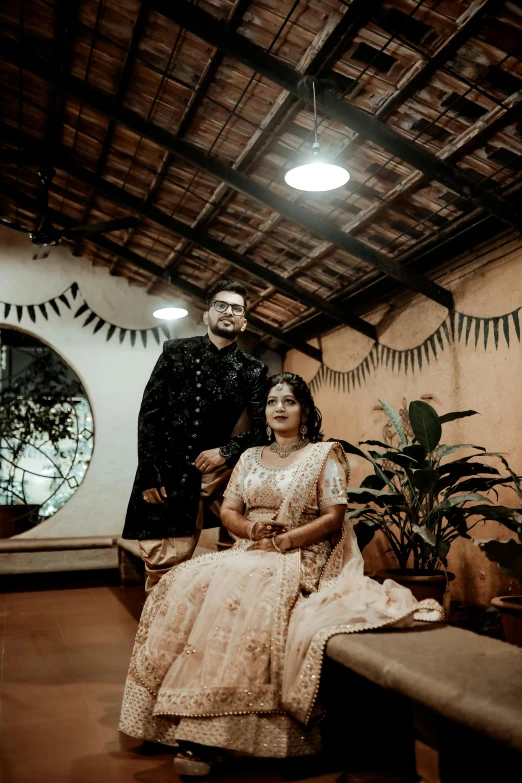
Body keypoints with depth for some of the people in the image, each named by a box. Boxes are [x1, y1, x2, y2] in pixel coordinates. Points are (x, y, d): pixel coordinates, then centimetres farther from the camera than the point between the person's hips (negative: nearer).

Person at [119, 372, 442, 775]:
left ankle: (206, 737, -25)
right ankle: (192, 731, -17)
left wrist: (281, 541, -15)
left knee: (235, 595, -33)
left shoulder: (326, 454, 3)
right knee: (189, 586, -22)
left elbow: (333, 518, -5)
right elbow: (228, 511, 13)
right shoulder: (251, 457, 18)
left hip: (301, 558, -5)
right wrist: (251, 528, -9)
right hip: (248, 553, 5)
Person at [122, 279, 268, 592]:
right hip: (164, 473, 0)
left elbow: (263, 426, 3)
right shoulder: (176, 351, 2)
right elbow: (149, 414, -1)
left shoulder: (253, 370, 2)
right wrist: (149, 476, -7)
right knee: (163, 566, 3)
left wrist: (227, 452, -13)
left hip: (213, 470, 1)